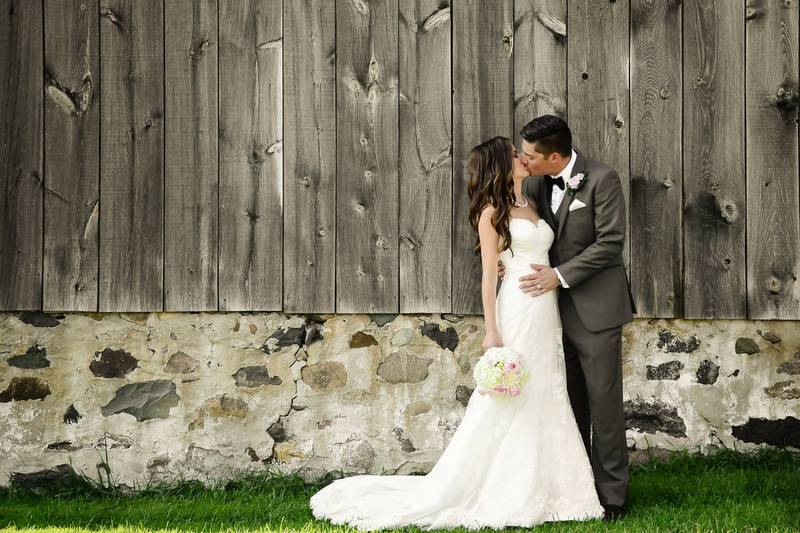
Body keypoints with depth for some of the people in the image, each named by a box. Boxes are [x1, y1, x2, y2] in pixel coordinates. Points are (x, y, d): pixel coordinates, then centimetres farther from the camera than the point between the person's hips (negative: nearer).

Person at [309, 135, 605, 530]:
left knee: (545, 402, 9)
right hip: (517, 311, -7)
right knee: (508, 404, -3)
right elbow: (488, 274, -9)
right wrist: (492, 331, -14)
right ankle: (505, 496, 4)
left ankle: (536, 490, 17)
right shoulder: (492, 212, -6)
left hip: (546, 314, 7)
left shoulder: (531, 206, 15)